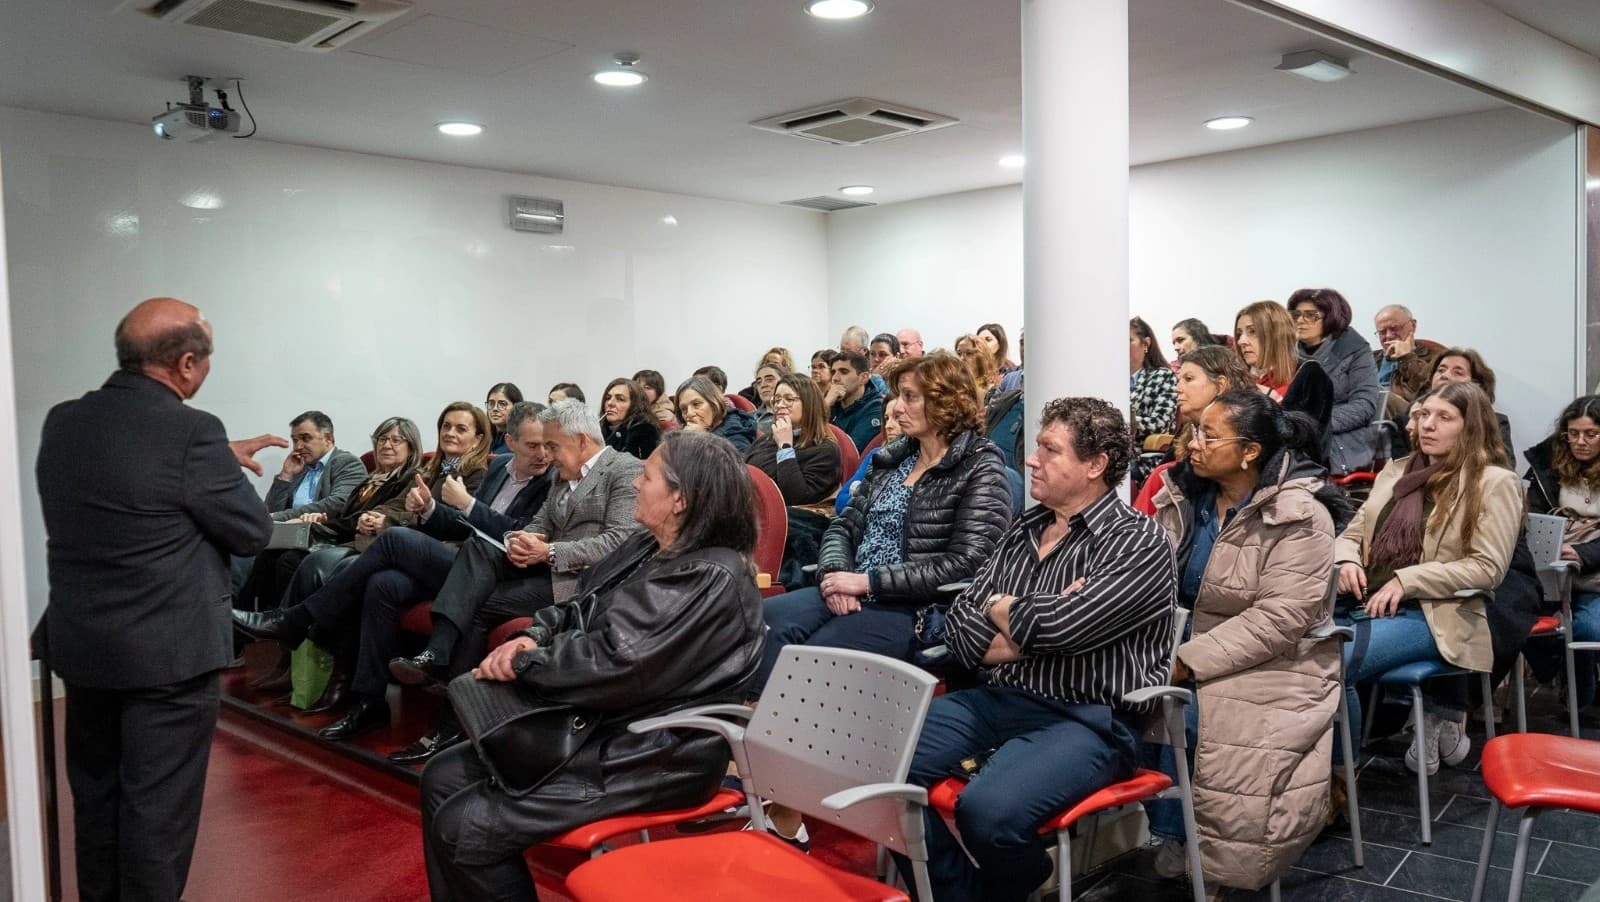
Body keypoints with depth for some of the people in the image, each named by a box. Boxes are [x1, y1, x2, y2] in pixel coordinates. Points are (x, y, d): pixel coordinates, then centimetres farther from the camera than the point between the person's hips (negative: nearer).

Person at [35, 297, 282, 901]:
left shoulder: (62, 422, 2)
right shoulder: (191, 431, -20)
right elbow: (253, 532, -12)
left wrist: (220, 457, 20)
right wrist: (223, 467, 4)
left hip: (79, 644, 7)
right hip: (169, 650, -7)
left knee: (96, 796, 21)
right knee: (158, 806, 5)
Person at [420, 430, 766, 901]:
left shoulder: (711, 579, -23)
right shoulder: (647, 546, 8)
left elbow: (615, 665, -26)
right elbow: (580, 614, 15)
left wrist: (523, 664, -12)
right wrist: (534, 638, -7)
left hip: (653, 755, -10)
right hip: (594, 724, 10)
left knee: (463, 829, -13)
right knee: (442, 778, 7)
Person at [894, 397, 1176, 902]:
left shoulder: (1139, 543, -7)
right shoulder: (1024, 529, 14)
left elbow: (1061, 625, -22)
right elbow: (961, 629, 8)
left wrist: (1001, 607, -1)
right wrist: (1034, 626, -10)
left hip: (1085, 719, -6)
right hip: (996, 699, 6)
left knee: (988, 811, -31)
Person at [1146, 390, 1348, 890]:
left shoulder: (1300, 517, -15)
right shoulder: (1184, 493, 5)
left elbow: (1278, 620, -21)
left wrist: (1189, 662, -24)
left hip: (1267, 664, -5)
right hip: (1187, 645, 6)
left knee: (1173, 714, -29)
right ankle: (1166, 832, -3)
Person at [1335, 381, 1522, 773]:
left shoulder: (1495, 482, 1)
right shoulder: (1396, 471, 18)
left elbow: (1488, 568, -8)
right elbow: (1352, 533, 20)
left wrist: (1407, 580, -16)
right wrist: (1347, 561, -4)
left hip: (1434, 615, -6)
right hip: (1369, 605, 6)